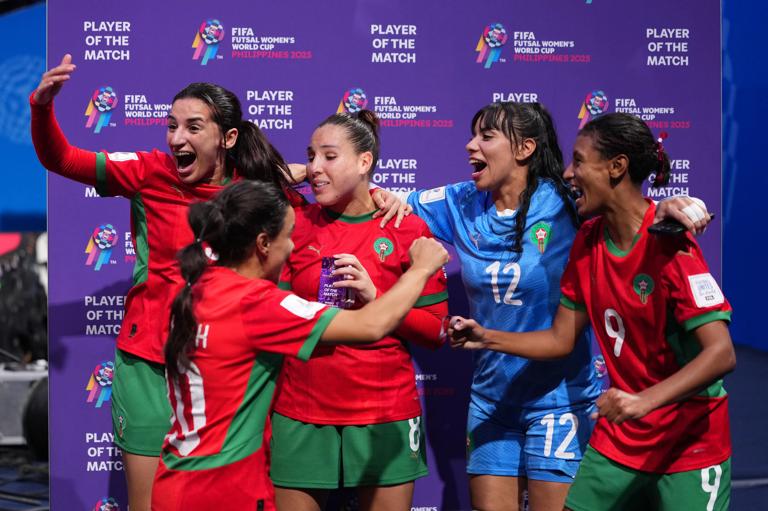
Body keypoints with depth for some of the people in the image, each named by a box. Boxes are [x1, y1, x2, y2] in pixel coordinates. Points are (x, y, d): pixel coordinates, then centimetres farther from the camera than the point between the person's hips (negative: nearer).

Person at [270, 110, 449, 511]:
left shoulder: (408, 231, -2)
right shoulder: (296, 225, 3)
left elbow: (436, 331, -2)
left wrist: (374, 297, -14)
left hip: (385, 415, -1)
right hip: (300, 415, 2)